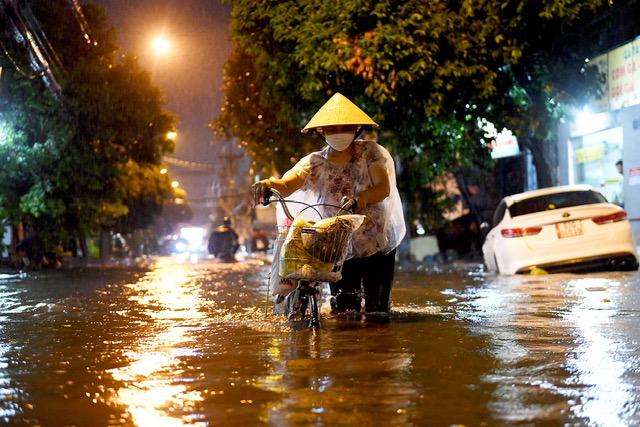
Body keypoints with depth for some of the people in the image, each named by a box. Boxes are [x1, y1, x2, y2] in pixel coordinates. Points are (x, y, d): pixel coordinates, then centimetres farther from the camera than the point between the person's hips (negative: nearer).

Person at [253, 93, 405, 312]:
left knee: (377, 310, 1)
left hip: (378, 246, -1)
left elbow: (384, 187, -21)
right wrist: (269, 184, -45)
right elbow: (287, 184, -20)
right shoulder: (315, 163, -3)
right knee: (341, 312, 0)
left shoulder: (370, 152, -7)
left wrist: (363, 197, -45)